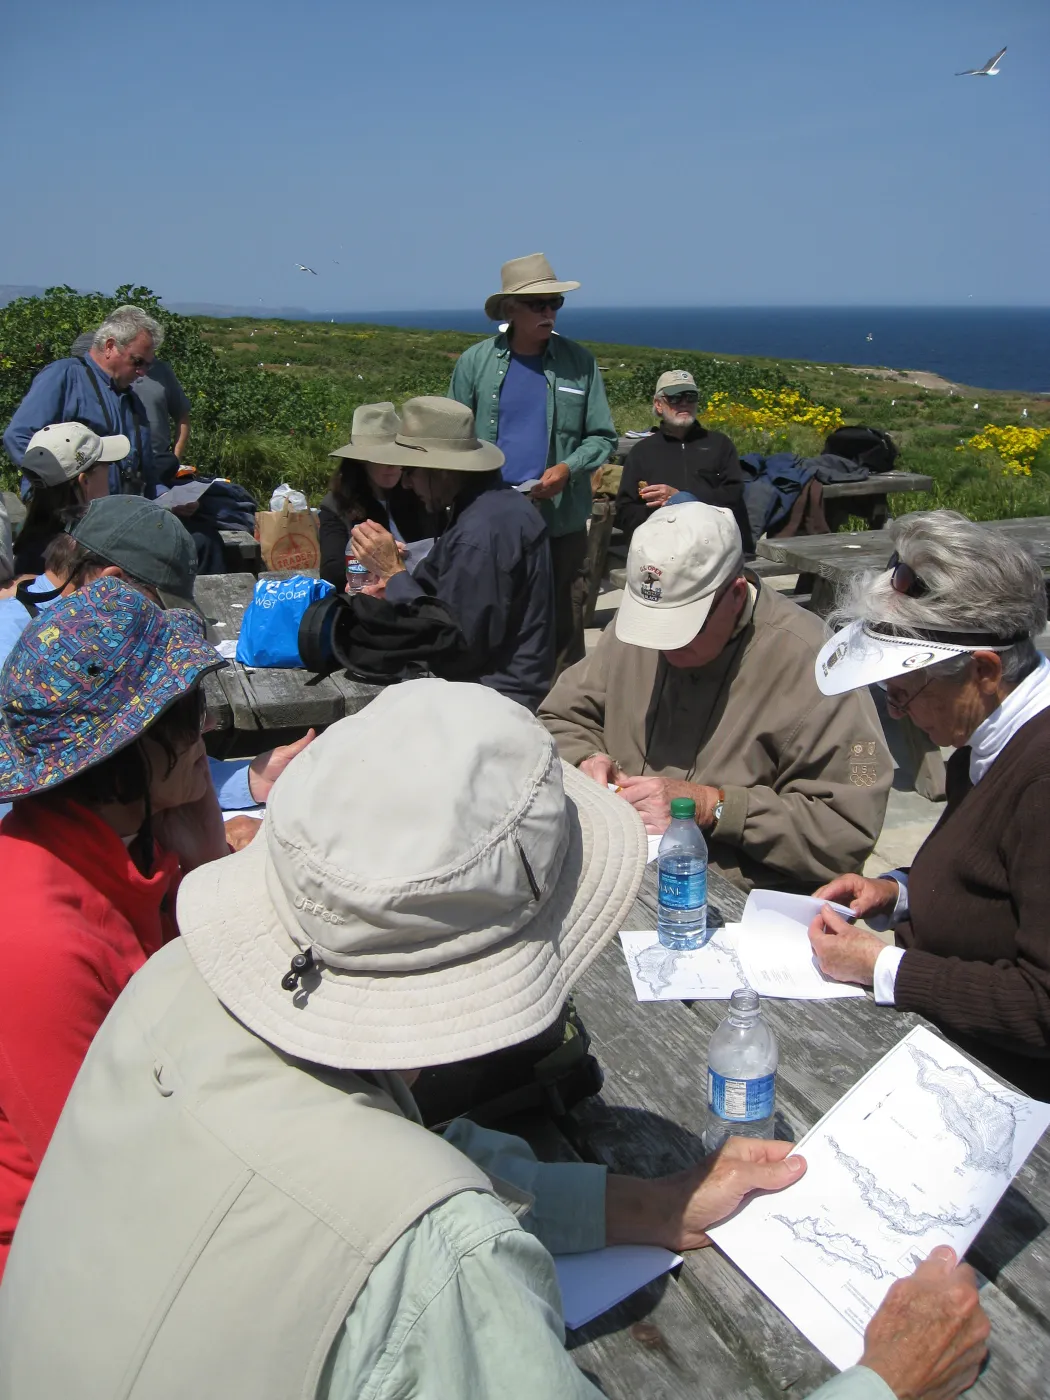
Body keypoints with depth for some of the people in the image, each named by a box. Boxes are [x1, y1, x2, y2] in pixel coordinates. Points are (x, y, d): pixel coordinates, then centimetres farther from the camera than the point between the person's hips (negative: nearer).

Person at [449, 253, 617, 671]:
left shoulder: (579, 362, 4)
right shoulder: (475, 362, 4)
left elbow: (602, 437, 7)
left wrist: (568, 468, -12)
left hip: (562, 522, 0)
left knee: (564, 628, 5)